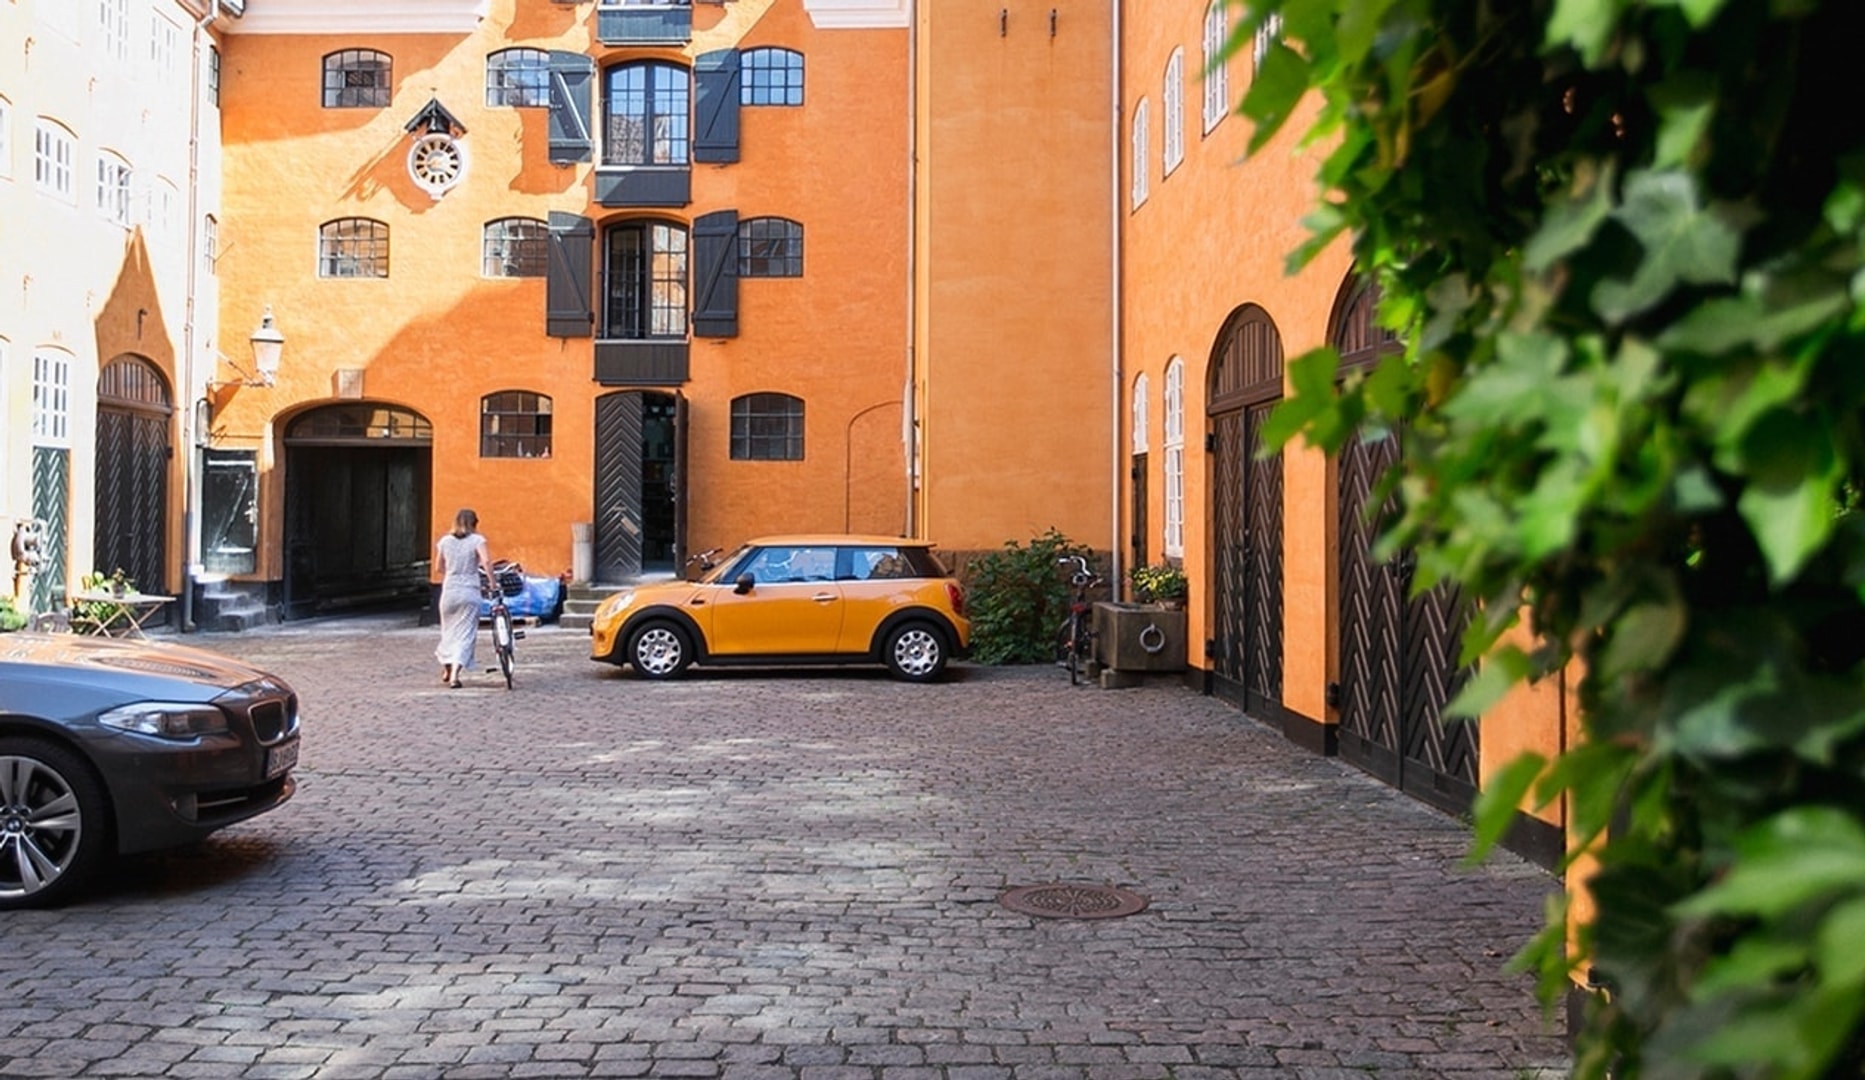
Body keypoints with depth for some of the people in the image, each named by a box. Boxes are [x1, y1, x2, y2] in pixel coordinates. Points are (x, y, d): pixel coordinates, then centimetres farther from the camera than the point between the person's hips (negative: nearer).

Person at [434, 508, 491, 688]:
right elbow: (486, 561, -19)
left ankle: (446, 669, 35)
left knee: (449, 630, 21)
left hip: (449, 592, 3)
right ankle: (455, 674, -14)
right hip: (470, 592, -3)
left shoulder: (445, 541, 6)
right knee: (465, 634, -1)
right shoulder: (477, 540, -4)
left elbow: (440, 568, 11)